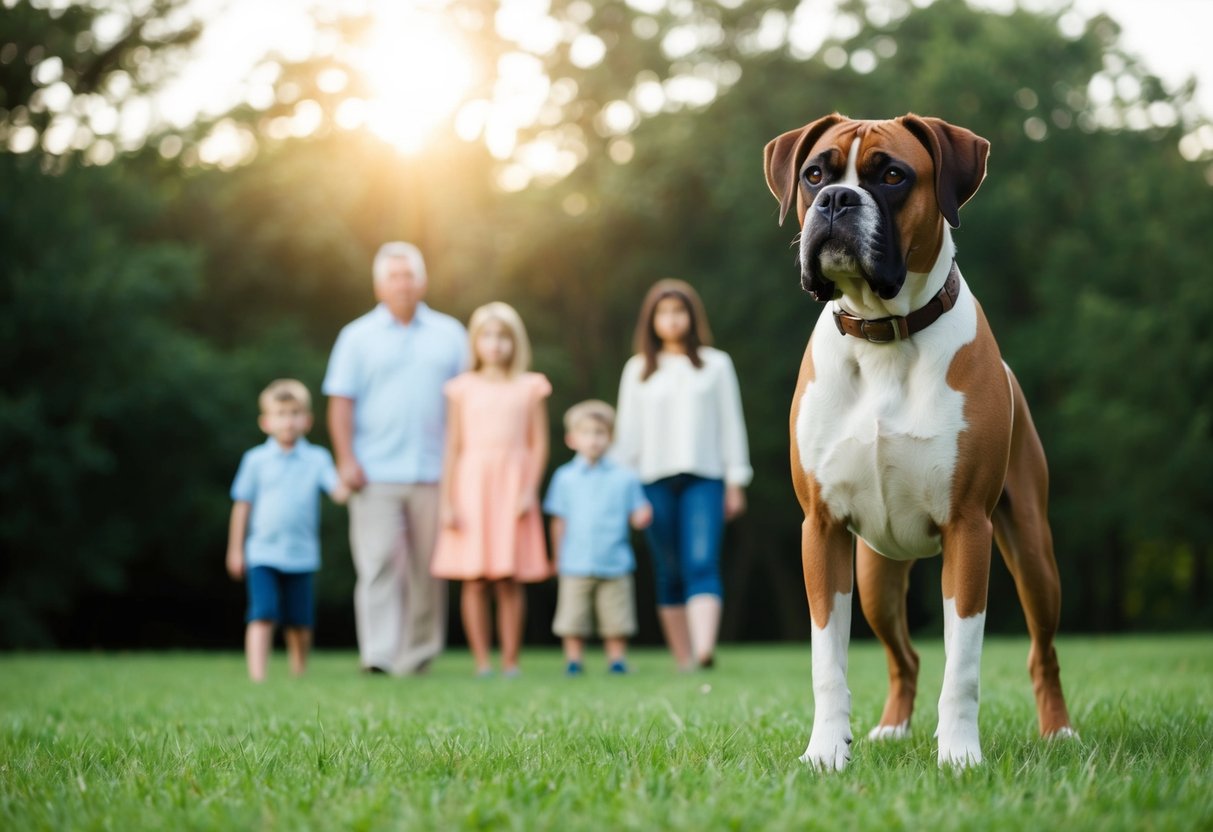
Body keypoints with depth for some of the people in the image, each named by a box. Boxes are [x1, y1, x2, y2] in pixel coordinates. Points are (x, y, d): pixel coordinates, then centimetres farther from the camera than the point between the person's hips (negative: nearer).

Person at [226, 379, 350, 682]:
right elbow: (242, 505, 6)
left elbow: (338, 492, -7)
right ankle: (257, 676, -15)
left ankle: (299, 675, 27)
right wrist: (235, 550, 7)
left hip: (301, 555, 1)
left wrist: (349, 485, -31)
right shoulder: (256, 460, 1)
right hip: (263, 554, -1)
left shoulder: (317, 459, 2)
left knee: (300, 622, 9)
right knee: (263, 615, -13)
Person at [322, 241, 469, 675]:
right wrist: (346, 460, -8)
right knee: (378, 563, -9)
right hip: (376, 473, -2)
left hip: (433, 472, 2)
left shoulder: (449, 334, 12)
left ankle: (417, 654, 12)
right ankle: (379, 654, -12)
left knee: (427, 567, 3)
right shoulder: (358, 337, 8)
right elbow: (341, 402, 2)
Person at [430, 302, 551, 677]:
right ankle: (481, 663, 4)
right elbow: (453, 447, 7)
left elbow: (539, 444, 5)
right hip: (471, 486, 0)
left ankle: (510, 661, 5)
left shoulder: (530, 387, 7)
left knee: (509, 581, -1)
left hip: (512, 487, 0)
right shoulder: (464, 388, 7)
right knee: (473, 580, -2)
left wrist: (530, 490, -6)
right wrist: (447, 501, 1)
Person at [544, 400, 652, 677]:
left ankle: (617, 661, 13)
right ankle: (574, 662, 12)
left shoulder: (624, 477, 3)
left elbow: (636, 516, 3)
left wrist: (642, 517, -20)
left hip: (614, 564, 0)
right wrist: (558, 558, 7)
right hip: (576, 564, 0)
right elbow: (560, 522, 8)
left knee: (616, 622, 3)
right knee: (572, 622, 2)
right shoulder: (565, 477, 5)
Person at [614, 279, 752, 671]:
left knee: (702, 563, -18)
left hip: (703, 478, -2)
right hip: (655, 480, 2)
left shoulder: (715, 364, 8)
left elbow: (731, 425, 8)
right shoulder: (637, 370, 12)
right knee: (669, 574, 3)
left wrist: (735, 483, 4)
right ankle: (683, 661, 7)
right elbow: (628, 431, 12)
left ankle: (705, 649, -33)